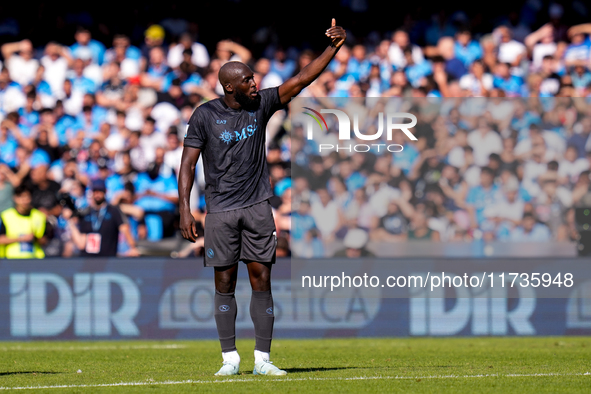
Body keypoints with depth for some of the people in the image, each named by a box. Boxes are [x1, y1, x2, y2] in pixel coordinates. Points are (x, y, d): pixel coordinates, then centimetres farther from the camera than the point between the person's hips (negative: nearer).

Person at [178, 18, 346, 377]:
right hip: (221, 210, -2)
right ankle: (230, 358, 8)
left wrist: (333, 48, -11)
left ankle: (262, 359, 1)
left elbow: (301, 81, -1)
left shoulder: (261, 104, 3)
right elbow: (188, 162, -3)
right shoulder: (206, 115, -4)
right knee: (225, 284, 1)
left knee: (262, 281, -1)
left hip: (257, 206, 2)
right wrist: (185, 210, -10)